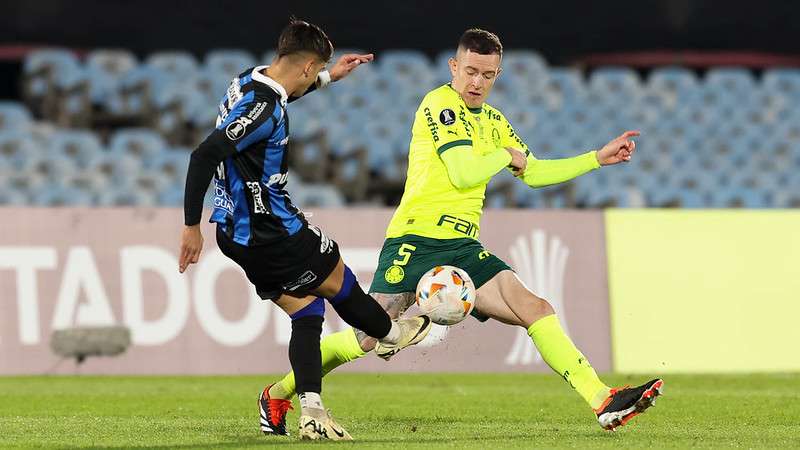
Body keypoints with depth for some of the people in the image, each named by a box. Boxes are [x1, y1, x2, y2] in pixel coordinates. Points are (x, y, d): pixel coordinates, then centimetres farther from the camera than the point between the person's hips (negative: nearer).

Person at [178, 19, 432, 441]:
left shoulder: (250, 80, 3)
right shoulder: (264, 110, -25)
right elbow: (204, 155, -32)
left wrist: (328, 78, 34)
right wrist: (192, 226, -27)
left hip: (238, 235, 9)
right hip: (271, 232, -9)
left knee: (306, 310, 11)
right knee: (336, 280, 15)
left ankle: (312, 413, 4)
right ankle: (390, 333, 40)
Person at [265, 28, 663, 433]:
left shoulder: (492, 121, 19)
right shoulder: (440, 104, -6)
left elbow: (534, 172, 28)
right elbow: (465, 173, -16)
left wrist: (598, 158, 24)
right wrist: (507, 155, 2)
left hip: (463, 248, 7)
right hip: (415, 242, -7)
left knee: (536, 310, -9)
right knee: (370, 340, -13)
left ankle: (603, 402, -13)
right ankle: (279, 393, 6)